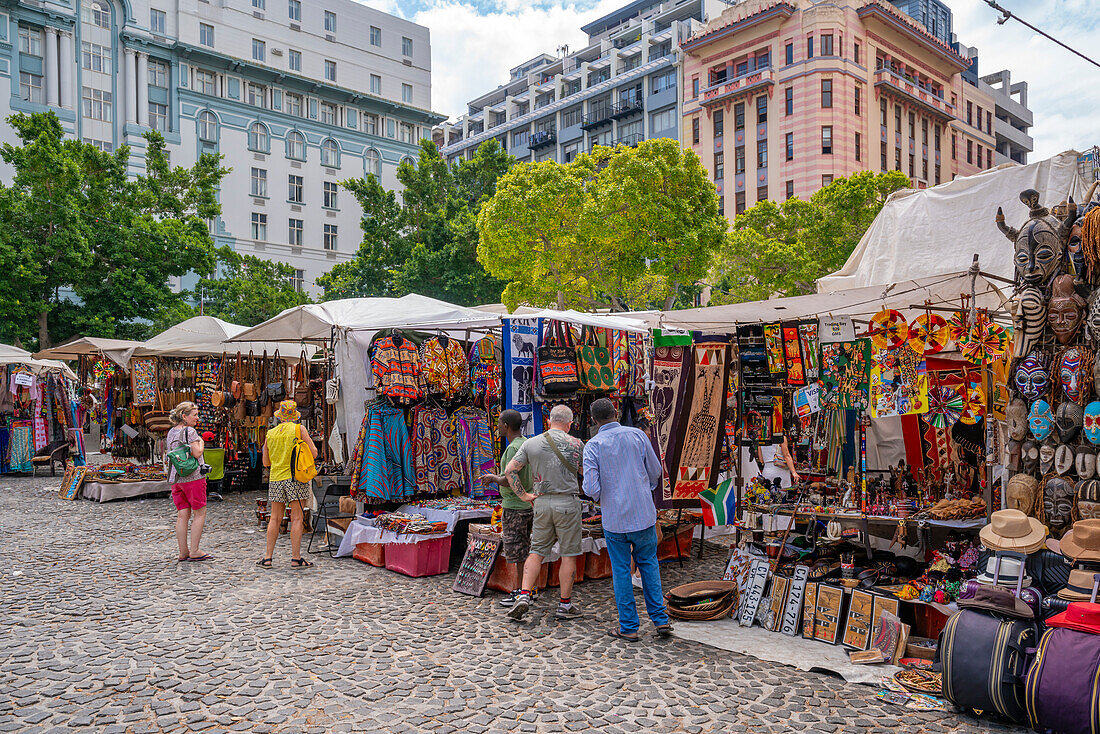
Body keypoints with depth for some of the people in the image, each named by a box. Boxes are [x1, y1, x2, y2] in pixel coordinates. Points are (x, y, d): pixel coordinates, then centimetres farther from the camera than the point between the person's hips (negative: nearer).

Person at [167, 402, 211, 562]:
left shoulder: (171, 432, 14)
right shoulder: (190, 431, -10)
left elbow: (168, 454, 20)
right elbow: (197, 453, -16)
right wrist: (201, 442, 1)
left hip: (175, 478, 8)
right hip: (193, 477, -8)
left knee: (182, 515, 7)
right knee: (200, 513, 0)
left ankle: (183, 552, 9)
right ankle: (194, 551, -1)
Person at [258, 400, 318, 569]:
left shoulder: (270, 433, 10)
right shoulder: (299, 429, -2)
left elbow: (266, 462, 16)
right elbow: (314, 453, -4)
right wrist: (309, 441, 15)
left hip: (276, 479, 4)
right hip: (295, 478, -4)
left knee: (275, 519, 10)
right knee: (296, 519, -1)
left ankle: (268, 557, 12)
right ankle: (296, 558, -1)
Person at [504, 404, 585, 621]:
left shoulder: (531, 443, 3)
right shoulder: (575, 444, -5)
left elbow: (510, 470, -1)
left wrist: (523, 495, 4)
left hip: (541, 503, 3)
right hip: (567, 502, -3)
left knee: (536, 551, 12)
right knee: (568, 554, 6)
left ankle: (524, 596, 0)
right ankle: (565, 605, 13)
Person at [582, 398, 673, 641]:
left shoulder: (593, 445, -8)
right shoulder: (637, 435, -2)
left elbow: (591, 488, -15)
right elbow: (656, 472, 5)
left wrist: (597, 497, 8)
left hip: (614, 518, -2)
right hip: (643, 513, 2)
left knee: (621, 570, 9)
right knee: (648, 563, 17)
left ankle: (628, 627, 15)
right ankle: (660, 619, 15)